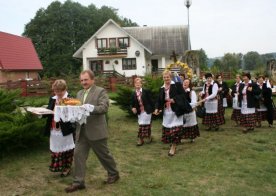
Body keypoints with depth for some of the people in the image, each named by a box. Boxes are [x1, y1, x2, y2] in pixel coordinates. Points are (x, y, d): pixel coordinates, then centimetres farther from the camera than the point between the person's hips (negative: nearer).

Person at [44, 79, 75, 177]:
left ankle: (67, 167, 27)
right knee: (55, 149, 14)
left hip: (65, 130, -6)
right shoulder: (52, 99, 8)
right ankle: (58, 167, 30)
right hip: (53, 129, 6)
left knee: (66, 149, 10)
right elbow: (48, 112, 10)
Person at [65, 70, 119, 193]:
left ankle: (113, 174, 31)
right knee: (78, 155, 2)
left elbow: (104, 108, -19)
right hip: (81, 131, 6)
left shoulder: (100, 91, -8)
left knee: (103, 154, 9)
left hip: (96, 130, -6)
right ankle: (78, 182, 10)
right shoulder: (80, 93, 14)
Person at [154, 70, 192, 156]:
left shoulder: (177, 85, -4)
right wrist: (157, 108, -6)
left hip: (176, 111, -5)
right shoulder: (161, 89, 11)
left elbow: (182, 95, -10)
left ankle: (173, 147, 5)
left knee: (175, 129, -5)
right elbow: (159, 100, 10)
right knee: (167, 129, 7)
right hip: (166, 112, 5)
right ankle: (171, 143, 25)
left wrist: (174, 100, -21)